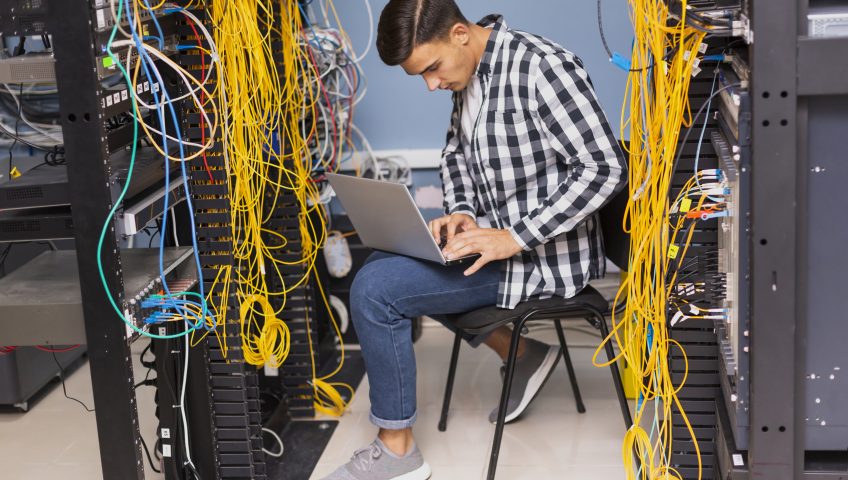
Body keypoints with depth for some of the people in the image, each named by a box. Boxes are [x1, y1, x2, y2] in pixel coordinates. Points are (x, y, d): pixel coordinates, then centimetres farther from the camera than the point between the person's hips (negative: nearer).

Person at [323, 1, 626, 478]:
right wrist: (462, 213, -2)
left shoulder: (541, 67, -23)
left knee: (375, 291, -16)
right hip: (497, 232, 10)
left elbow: (604, 167, -25)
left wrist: (515, 239, -27)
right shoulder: (468, 72, 5)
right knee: (385, 265, 22)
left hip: (547, 253, -10)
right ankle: (519, 353, 18)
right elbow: (457, 152, 19)